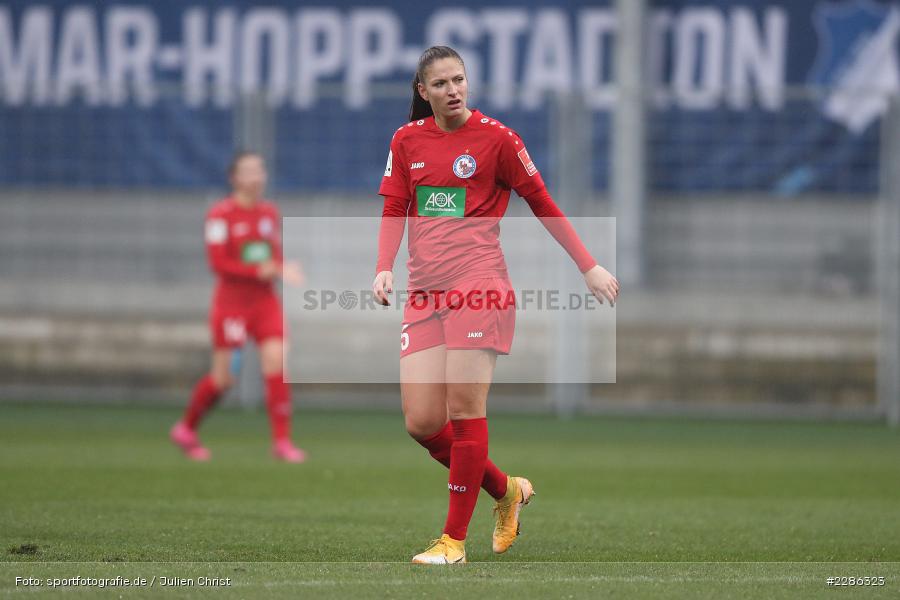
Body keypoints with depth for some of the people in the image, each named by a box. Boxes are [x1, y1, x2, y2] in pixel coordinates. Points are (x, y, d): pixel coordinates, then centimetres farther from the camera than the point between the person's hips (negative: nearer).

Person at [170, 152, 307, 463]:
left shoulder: (270, 213, 9)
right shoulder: (220, 214, -10)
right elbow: (218, 263, -15)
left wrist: (281, 269, -5)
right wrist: (259, 271, -21)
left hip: (265, 301, 5)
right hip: (231, 301, -5)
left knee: (276, 361, -12)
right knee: (222, 377, -1)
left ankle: (282, 441, -9)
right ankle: (186, 429, 24)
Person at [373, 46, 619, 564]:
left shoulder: (496, 138, 1)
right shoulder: (407, 141, 13)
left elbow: (543, 204, 7)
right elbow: (394, 211, 15)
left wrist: (589, 267, 6)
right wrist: (384, 268, -2)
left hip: (479, 287, -5)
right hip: (425, 295, 5)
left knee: (465, 409, -11)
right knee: (421, 422, -4)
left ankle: (455, 540, -4)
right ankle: (506, 489, 20)